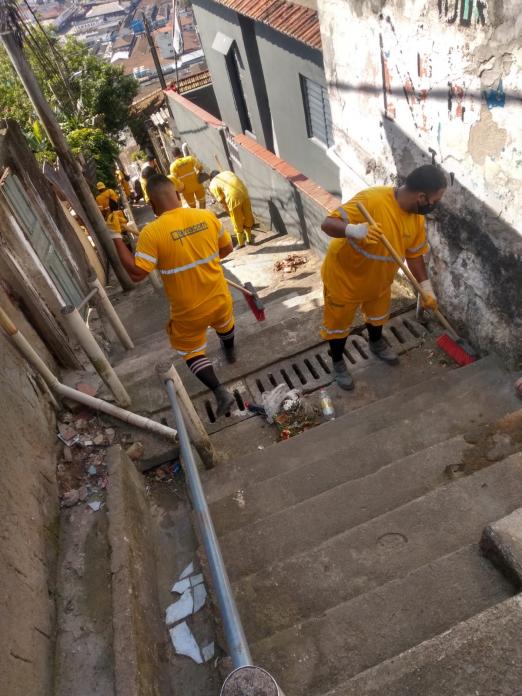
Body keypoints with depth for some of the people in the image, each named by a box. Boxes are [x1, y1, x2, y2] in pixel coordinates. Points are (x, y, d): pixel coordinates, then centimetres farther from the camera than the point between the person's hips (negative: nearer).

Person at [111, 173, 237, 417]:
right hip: (219, 298, 4)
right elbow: (226, 249, 4)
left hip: (188, 311, -4)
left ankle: (220, 392, 10)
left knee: (191, 350, 21)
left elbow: (136, 273, -24)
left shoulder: (151, 232, -23)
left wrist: (115, 237, -17)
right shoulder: (207, 217, -10)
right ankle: (229, 352, 66)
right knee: (224, 324, 37)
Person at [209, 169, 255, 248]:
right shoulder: (227, 172, 26)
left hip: (233, 198, -5)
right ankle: (249, 239, 36)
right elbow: (239, 183, 21)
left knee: (237, 222, 12)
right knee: (247, 216, 21)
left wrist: (229, 213, 15)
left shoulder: (212, 184, 11)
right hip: (244, 192, 5)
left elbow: (222, 201, 5)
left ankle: (241, 243, 27)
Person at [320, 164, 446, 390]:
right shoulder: (371, 200, -34)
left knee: (377, 315, 28)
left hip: (379, 279, 7)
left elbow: (415, 255, 3)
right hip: (343, 276, -6)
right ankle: (338, 363, 37)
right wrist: (355, 230, -55)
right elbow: (327, 224, -36)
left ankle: (376, 343, 59)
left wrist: (426, 288, 1)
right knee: (338, 323, 13)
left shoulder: (417, 217, -10)